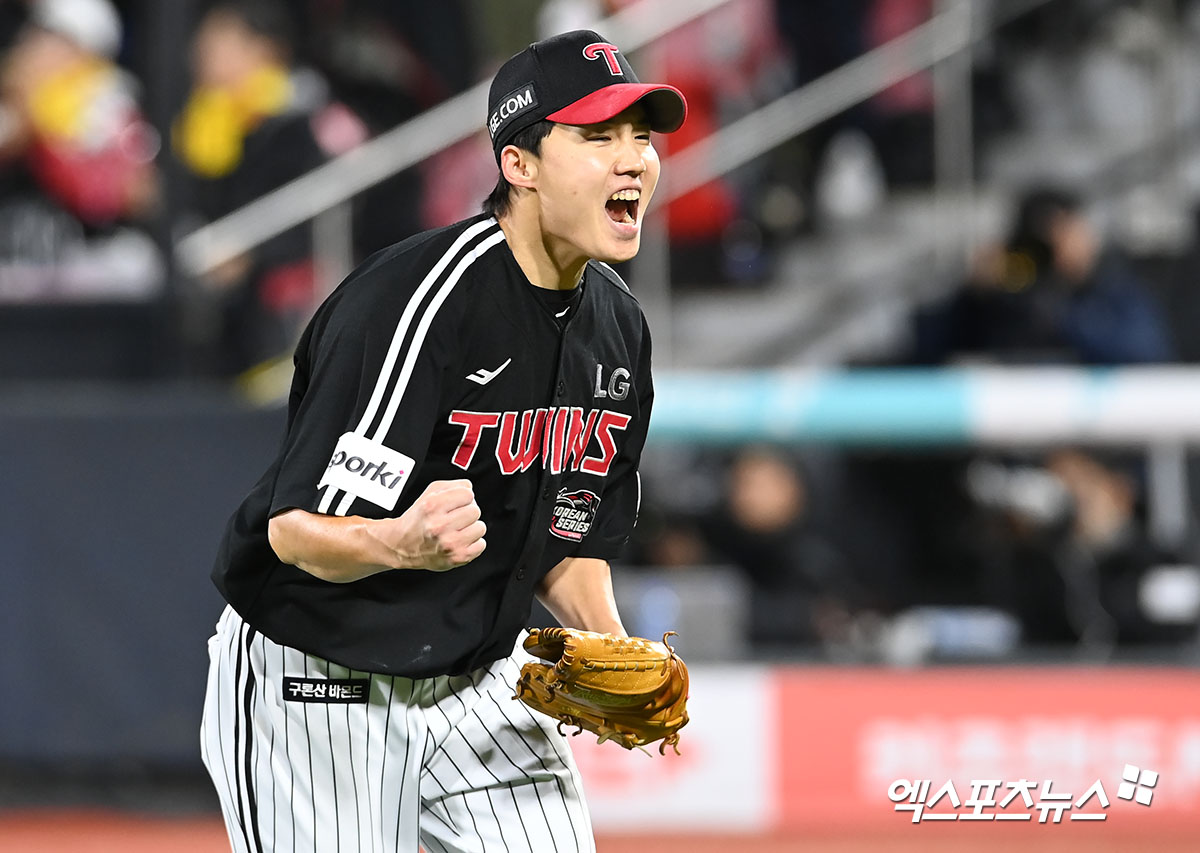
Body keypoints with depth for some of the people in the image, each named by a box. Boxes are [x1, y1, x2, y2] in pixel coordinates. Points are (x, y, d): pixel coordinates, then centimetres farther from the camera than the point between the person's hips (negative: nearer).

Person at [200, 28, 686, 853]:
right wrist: (403, 545, -47)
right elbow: (295, 532, -26)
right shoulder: (415, 301, -24)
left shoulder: (618, 325, 2)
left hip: (479, 681, 7)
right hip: (314, 686, -7)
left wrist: (613, 651, -6)